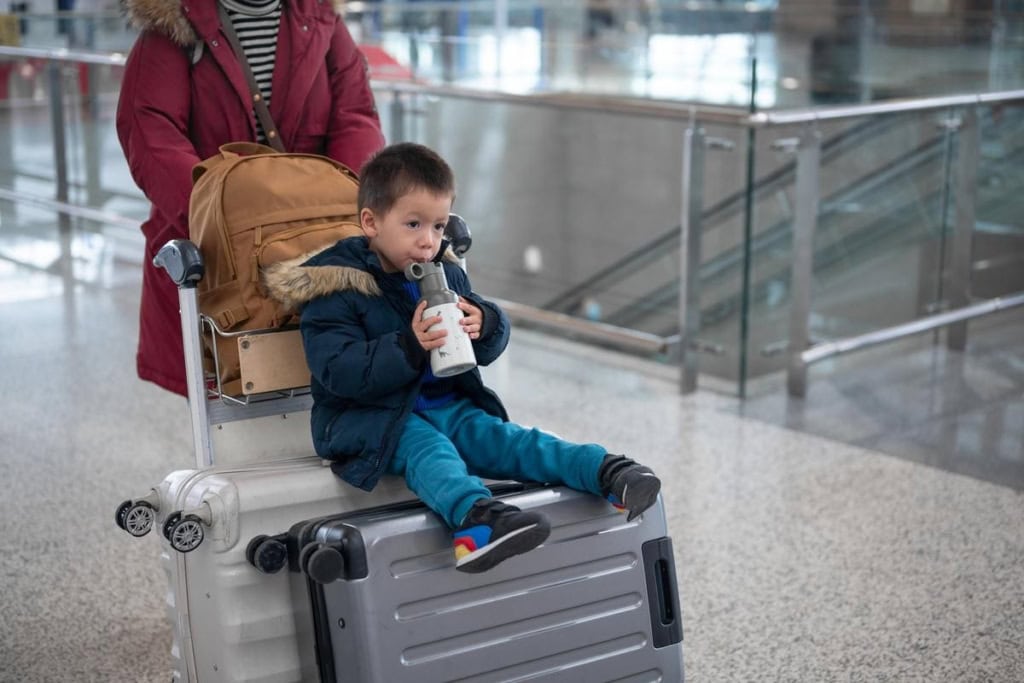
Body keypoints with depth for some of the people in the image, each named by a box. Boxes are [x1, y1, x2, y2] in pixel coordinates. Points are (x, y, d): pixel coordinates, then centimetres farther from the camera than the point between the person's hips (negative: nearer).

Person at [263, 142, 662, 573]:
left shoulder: (446, 273, 11)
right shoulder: (335, 289, -9)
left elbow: (491, 349, 14)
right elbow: (338, 370, -21)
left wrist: (484, 324, -12)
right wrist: (409, 346, -32)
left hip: (445, 405, 6)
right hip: (369, 416, -5)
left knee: (502, 438, -17)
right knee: (428, 448, -33)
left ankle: (606, 472, -33)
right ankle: (475, 515, -61)